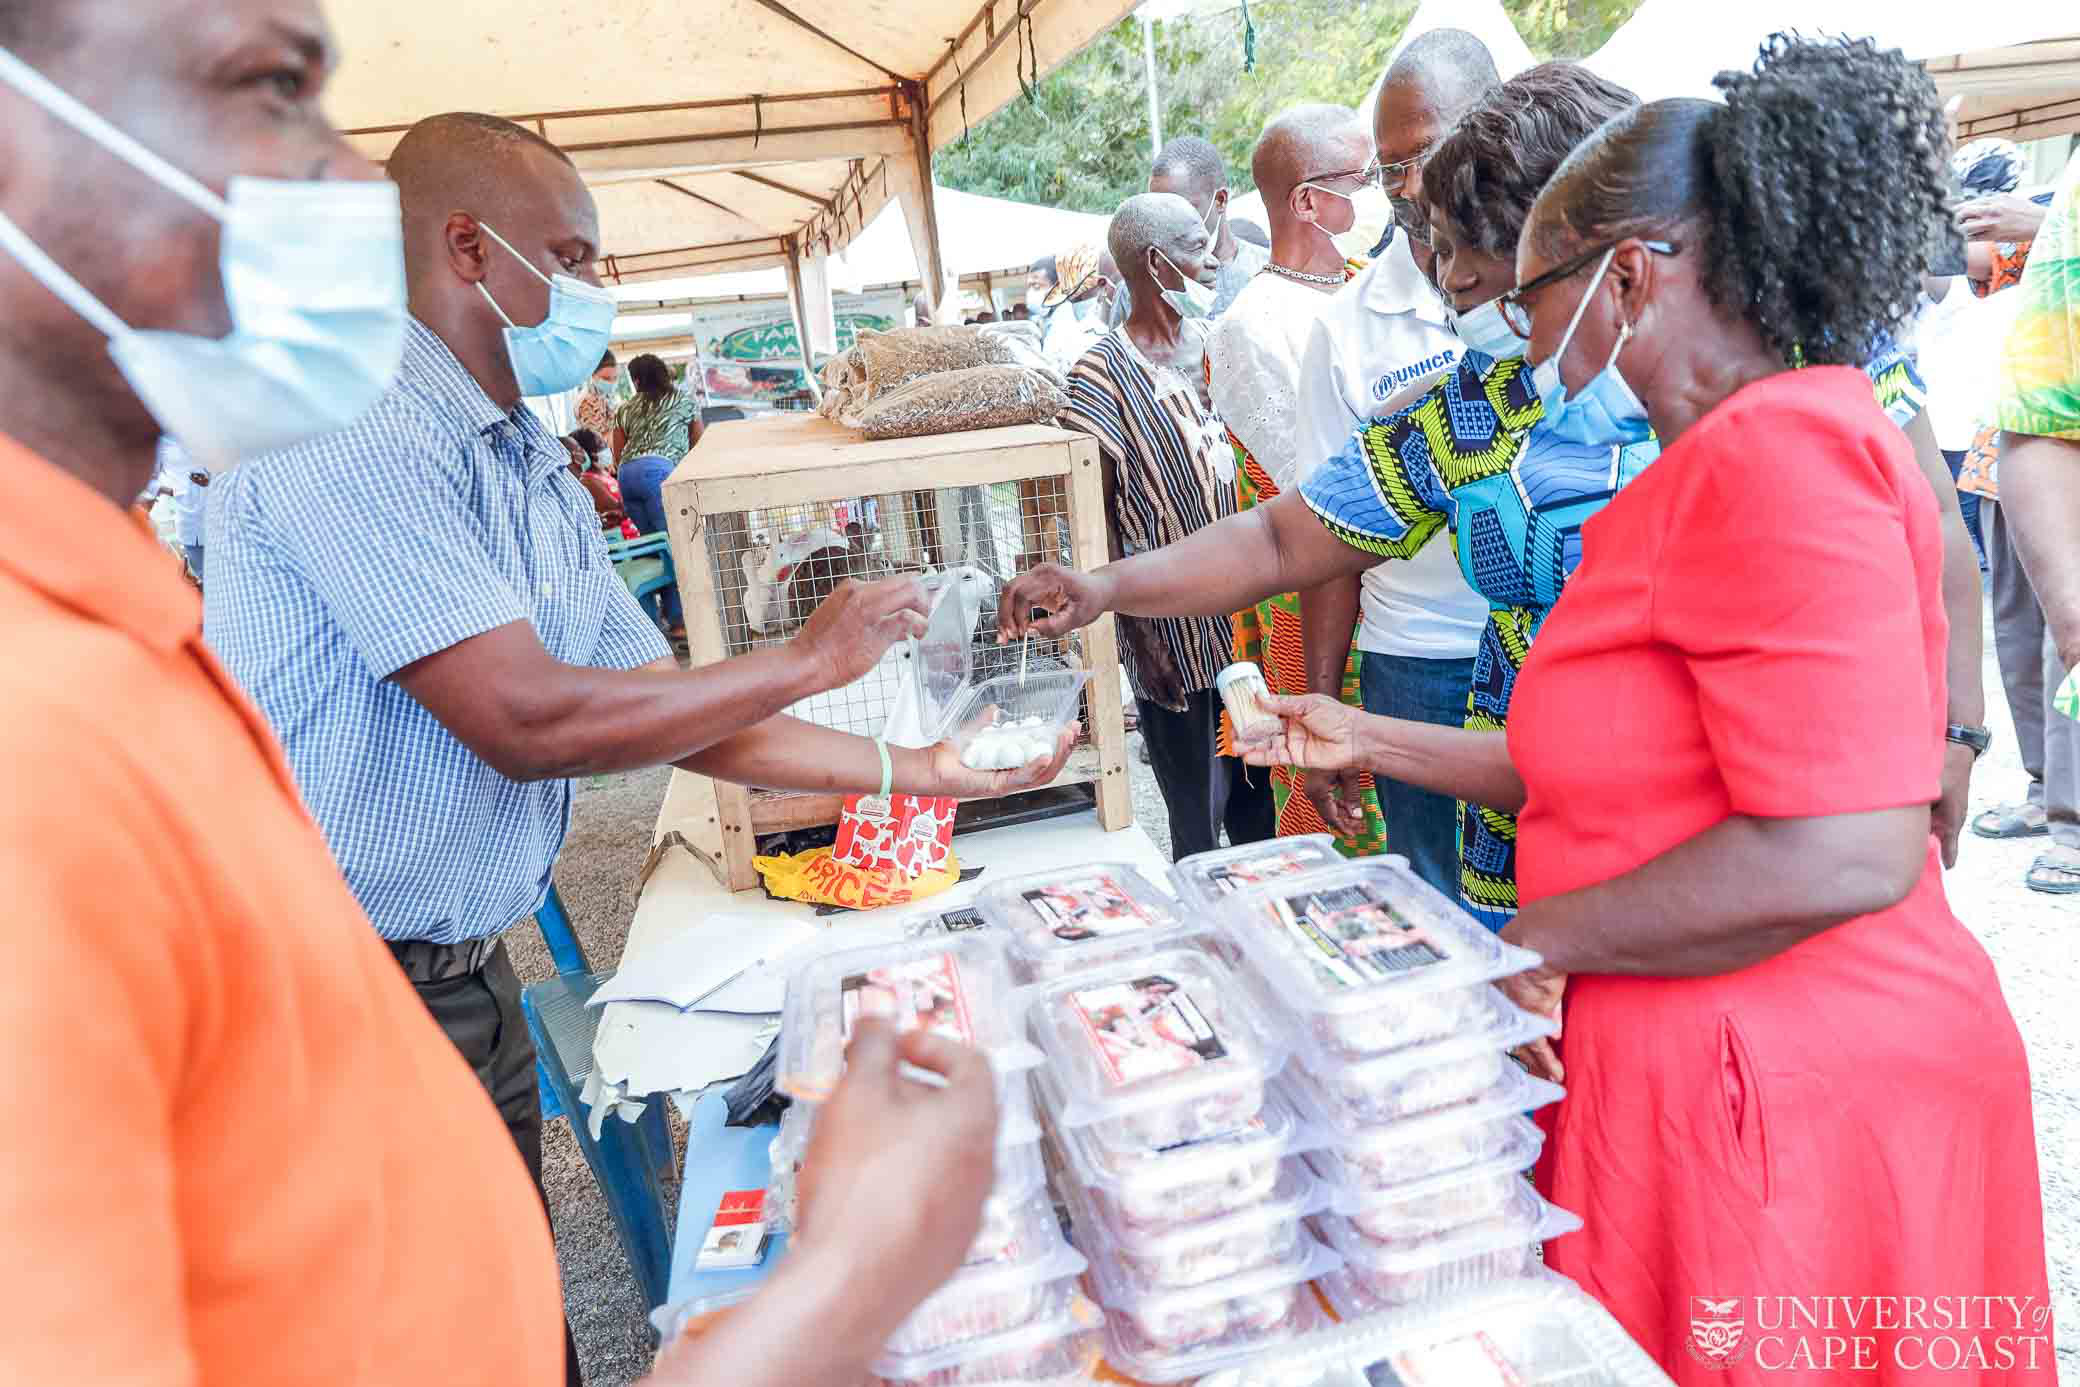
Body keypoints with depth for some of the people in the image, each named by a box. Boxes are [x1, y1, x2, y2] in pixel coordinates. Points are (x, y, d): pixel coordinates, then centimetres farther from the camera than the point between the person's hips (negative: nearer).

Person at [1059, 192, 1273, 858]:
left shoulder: (1213, 343, 9)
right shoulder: (1104, 373, -12)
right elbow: (1098, 518, -11)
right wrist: (1137, 635, -15)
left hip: (1247, 613, 6)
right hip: (1174, 633, -6)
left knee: (1260, 802, 17)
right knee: (1198, 816, 6)